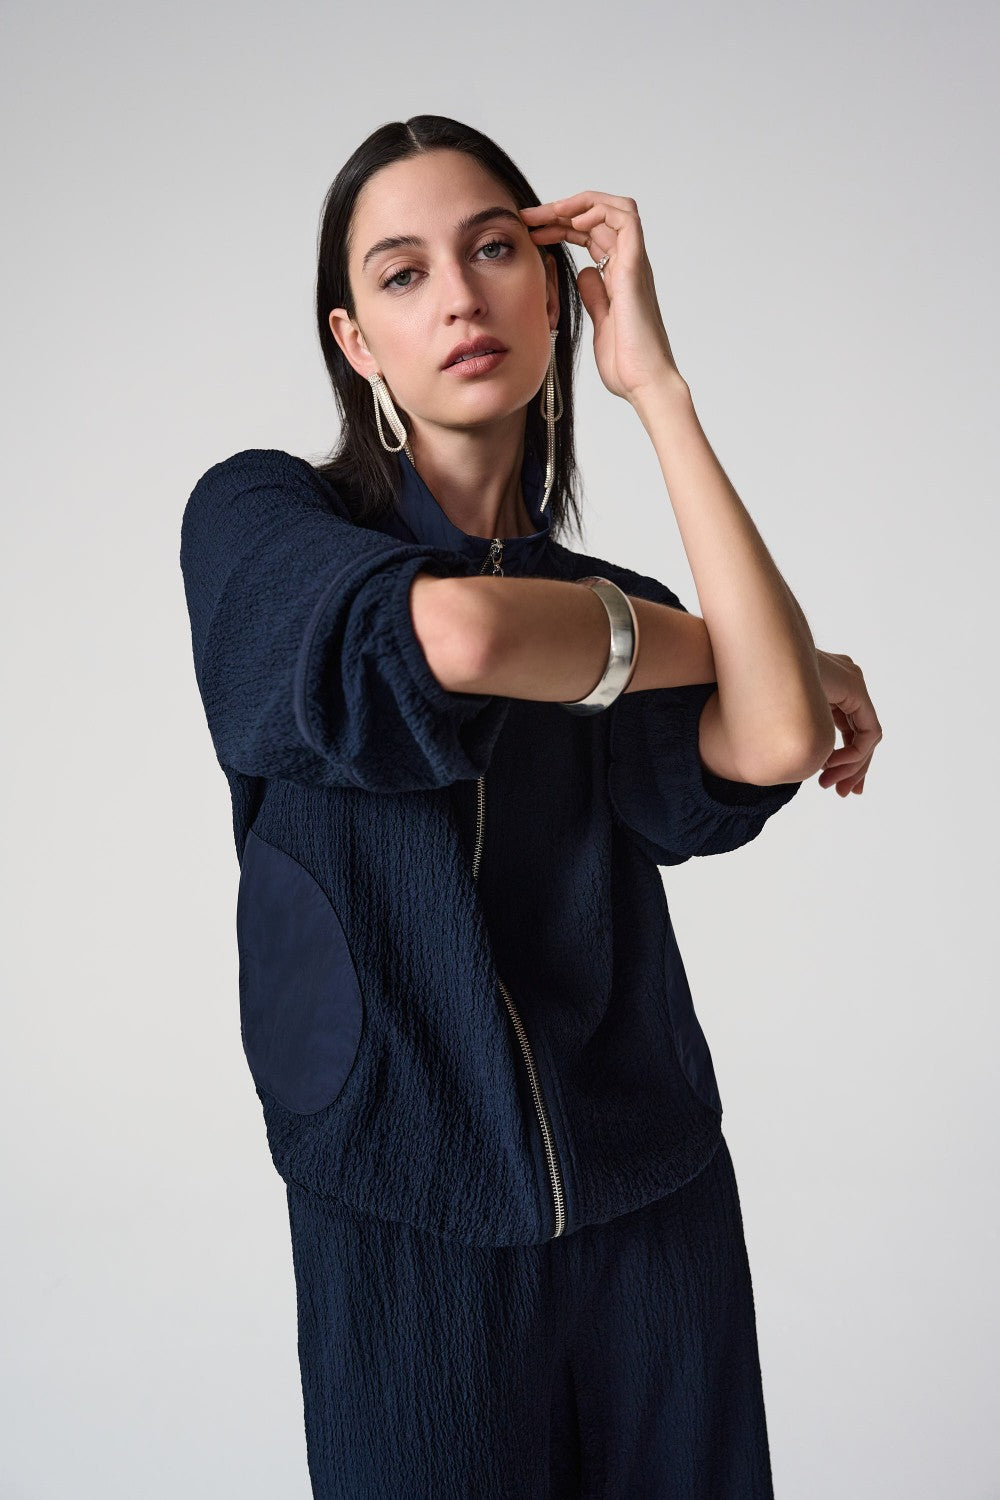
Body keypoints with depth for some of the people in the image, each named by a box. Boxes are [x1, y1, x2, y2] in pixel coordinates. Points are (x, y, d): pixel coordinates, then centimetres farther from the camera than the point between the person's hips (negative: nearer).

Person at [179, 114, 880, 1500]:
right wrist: (711, 646, -6)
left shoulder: (610, 603, 6)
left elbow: (772, 747, -15)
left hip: (655, 1210, 4)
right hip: (407, 1228, -3)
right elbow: (454, 631, -25)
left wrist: (654, 379, -10)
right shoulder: (257, 517, -3)